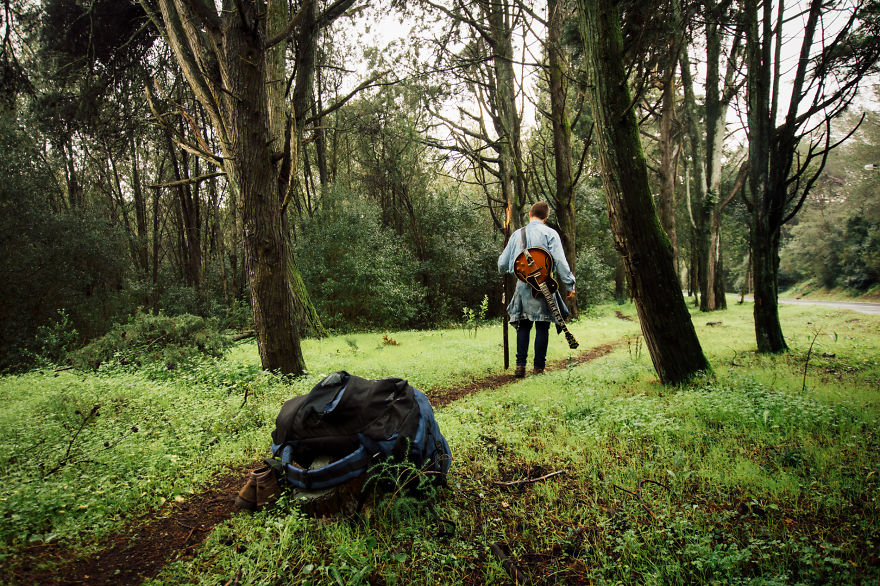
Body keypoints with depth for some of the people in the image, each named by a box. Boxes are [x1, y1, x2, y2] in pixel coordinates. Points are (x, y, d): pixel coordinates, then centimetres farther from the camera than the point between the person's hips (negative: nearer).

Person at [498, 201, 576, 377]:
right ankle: (539, 367, 6)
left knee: (523, 326, 11)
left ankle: (520, 365, 4)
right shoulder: (550, 233, -2)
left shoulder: (517, 234, 10)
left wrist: (504, 271, 35)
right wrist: (570, 285, -7)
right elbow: (560, 261, -11)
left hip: (522, 285, 3)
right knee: (542, 326, 4)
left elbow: (502, 263, 13)